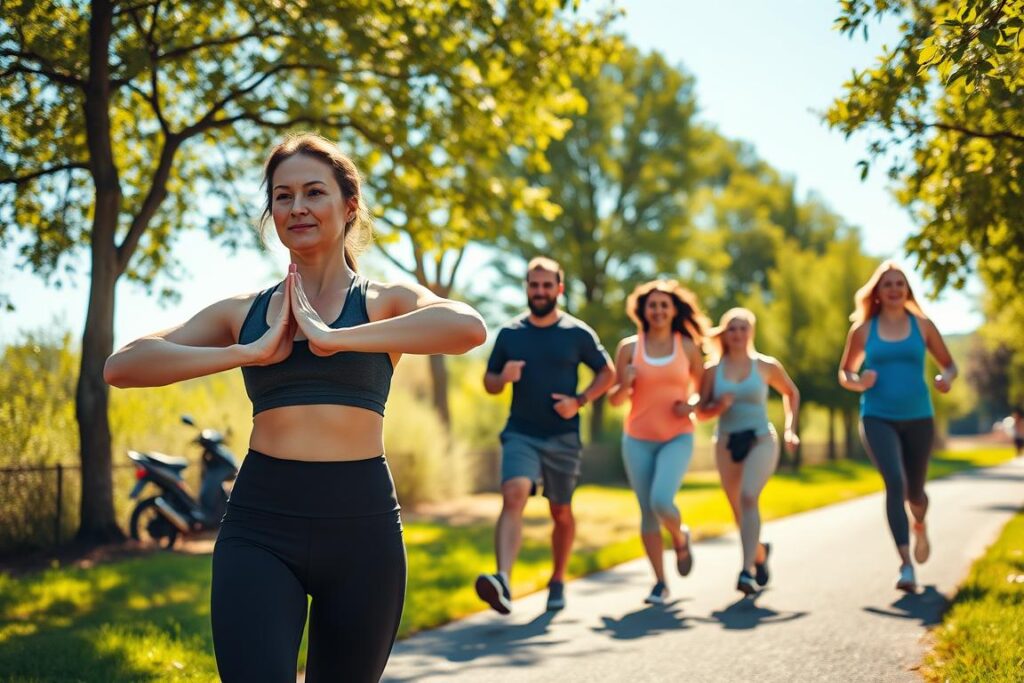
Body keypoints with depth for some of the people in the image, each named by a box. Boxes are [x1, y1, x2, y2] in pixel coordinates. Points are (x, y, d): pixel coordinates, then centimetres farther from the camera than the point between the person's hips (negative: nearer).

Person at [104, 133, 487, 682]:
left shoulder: (385, 302, 5)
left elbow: (469, 327, -18)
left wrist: (333, 338, -16)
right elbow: (120, 367, -1)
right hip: (260, 529, 1)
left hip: (361, 525, 0)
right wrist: (250, 351, -9)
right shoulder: (242, 312, 11)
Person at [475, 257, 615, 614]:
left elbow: (607, 373, 9)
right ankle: (502, 581, -38)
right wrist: (503, 377, -12)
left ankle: (558, 580, 34)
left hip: (563, 437, 0)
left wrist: (579, 400, -7)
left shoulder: (577, 333, 0)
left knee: (561, 514, 11)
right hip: (520, 434, 0)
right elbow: (489, 383, 12)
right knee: (513, 496, -24)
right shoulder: (509, 333, 4)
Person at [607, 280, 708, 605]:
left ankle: (680, 538, 13)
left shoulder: (688, 347, 1)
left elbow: (703, 388, 13)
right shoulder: (629, 347, 0)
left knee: (661, 501, -21)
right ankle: (660, 583, 14)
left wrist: (691, 405, -8)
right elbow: (615, 399, 4)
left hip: (677, 438, -1)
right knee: (647, 512, 2)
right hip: (638, 439, 1)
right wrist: (625, 385, -18)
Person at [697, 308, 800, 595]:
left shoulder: (766, 366, 1)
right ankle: (760, 553, 42)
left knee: (748, 497, -26)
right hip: (726, 444, 3)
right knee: (739, 511, 11)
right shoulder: (712, 370, 2)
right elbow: (702, 412, 5)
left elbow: (791, 393, 17)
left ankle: (748, 570, -30)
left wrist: (790, 428, 8)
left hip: (761, 440, -3)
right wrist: (720, 406, -16)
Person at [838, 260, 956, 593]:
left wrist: (946, 379, -12)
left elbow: (949, 365, 11)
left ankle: (919, 526, 50)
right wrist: (859, 382, -10)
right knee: (895, 483, -21)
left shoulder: (922, 326, 5)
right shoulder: (863, 330, 3)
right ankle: (906, 565, -23)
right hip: (877, 418, -2)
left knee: (914, 491, 12)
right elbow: (844, 373, 12)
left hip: (918, 418, 2)